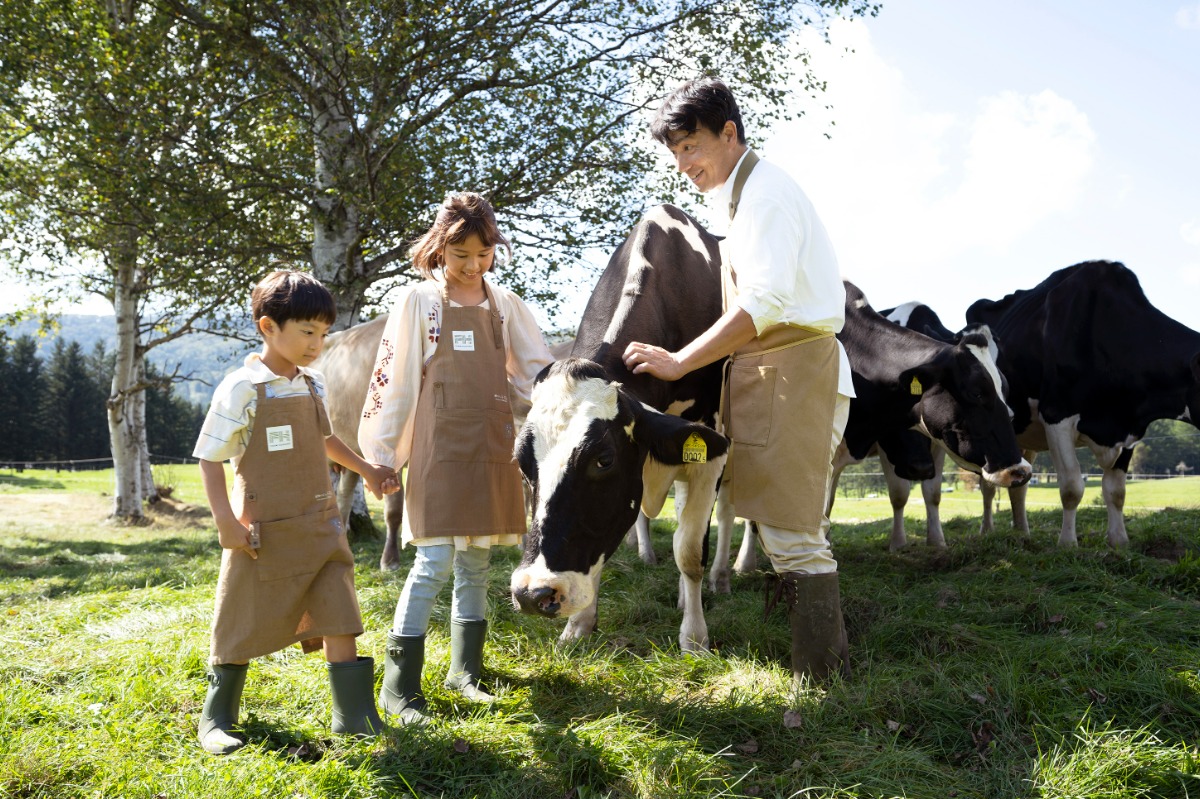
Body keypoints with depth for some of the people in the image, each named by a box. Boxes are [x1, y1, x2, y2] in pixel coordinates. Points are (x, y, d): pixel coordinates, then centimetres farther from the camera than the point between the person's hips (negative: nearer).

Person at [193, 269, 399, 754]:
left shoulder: (313, 386, 8)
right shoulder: (242, 389, -12)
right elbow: (209, 458, -10)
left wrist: (366, 470, 25)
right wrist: (226, 521, -16)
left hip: (320, 527, 6)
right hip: (266, 532, -5)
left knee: (339, 617, 1)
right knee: (244, 628, 7)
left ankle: (354, 714, 10)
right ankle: (216, 719, 24)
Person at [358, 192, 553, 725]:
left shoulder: (504, 304, 10)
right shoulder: (418, 301, 0)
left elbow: (539, 375, 13)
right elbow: (393, 382, 0)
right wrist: (380, 455, -2)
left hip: (493, 450, 4)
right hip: (439, 449, -4)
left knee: (476, 562, 10)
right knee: (434, 562, -9)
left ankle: (465, 671, 23)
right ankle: (399, 686, 1)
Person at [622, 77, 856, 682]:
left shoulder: (764, 188, -9)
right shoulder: (741, 197, 21)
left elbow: (766, 301, -21)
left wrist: (679, 362, -20)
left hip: (793, 364, -11)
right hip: (770, 374, 11)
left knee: (793, 537, -10)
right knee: (797, 535, 14)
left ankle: (820, 683, -4)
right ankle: (827, 669, 23)